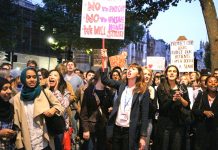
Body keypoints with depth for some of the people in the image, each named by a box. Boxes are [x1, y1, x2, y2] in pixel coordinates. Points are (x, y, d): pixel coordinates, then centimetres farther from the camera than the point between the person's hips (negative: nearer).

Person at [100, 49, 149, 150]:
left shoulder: (143, 91, -4)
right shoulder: (121, 86, 8)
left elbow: (144, 115, -6)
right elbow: (104, 80, 0)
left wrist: (143, 136, -10)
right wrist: (105, 60, -5)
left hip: (131, 131, -4)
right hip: (117, 128, 4)